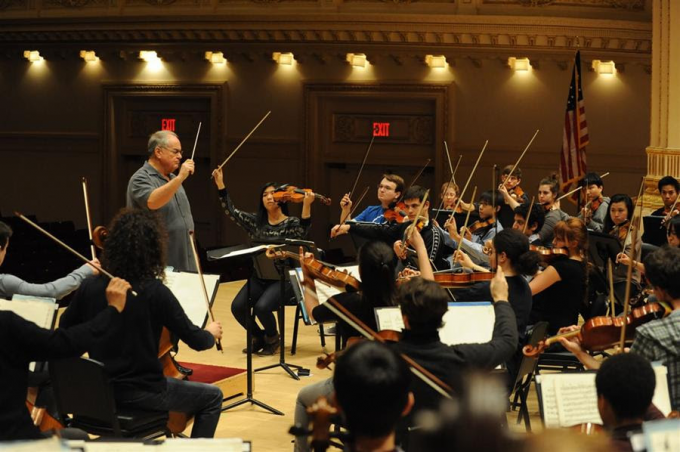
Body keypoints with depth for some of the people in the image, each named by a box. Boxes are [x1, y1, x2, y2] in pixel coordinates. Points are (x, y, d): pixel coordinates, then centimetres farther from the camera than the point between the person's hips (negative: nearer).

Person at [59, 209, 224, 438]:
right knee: (212, 397, 15)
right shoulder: (156, 292, -17)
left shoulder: (90, 287, -5)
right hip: (142, 392, -6)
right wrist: (211, 333, 10)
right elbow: (196, 341, -12)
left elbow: (65, 330, 9)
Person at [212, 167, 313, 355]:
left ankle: (272, 338, 4)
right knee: (238, 306, -20)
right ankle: (259, 337, 9)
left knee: (262, 307, -29)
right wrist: (220, 184, -6)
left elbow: (303, 233, -25)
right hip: (259, 277, 5)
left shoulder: (292, 223, -4)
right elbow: (231, 211, 3)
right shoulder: (255, 221, 8)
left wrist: (307, 205, -39)